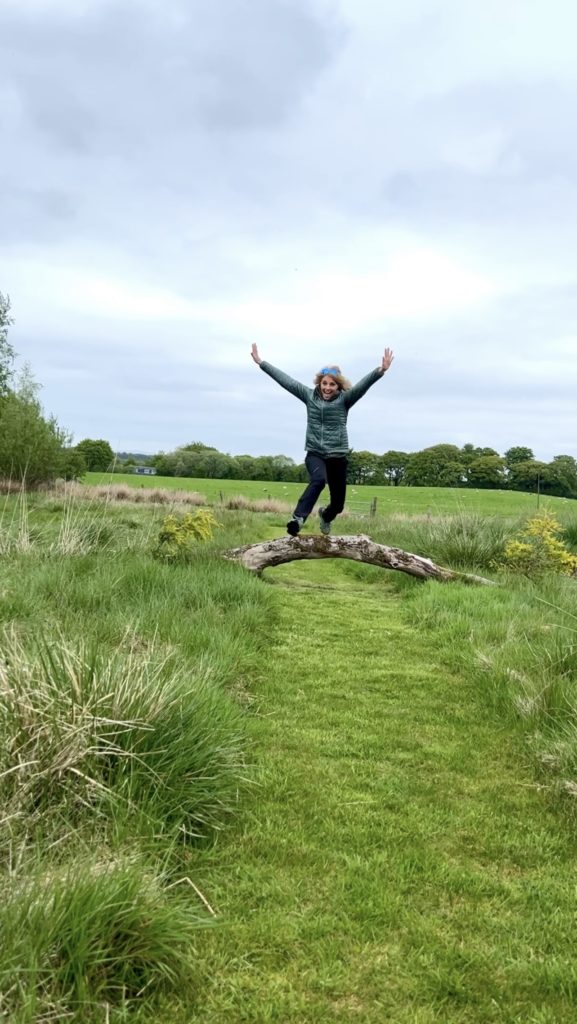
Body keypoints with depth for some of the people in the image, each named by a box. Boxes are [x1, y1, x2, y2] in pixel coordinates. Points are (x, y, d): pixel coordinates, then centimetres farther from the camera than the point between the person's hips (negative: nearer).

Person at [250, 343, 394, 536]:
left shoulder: (344, 399, -3)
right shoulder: (309, 395, 3)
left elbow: (363, 385, -19)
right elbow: (285, 380, 3)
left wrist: (381, 370, -36)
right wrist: (261, 363, 2)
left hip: (337, 456, 1)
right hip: (315, 454, -1)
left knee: (338, 503, 11)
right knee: (318, 480, -35)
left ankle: (325, 515, 48)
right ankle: (298, 519, -44)